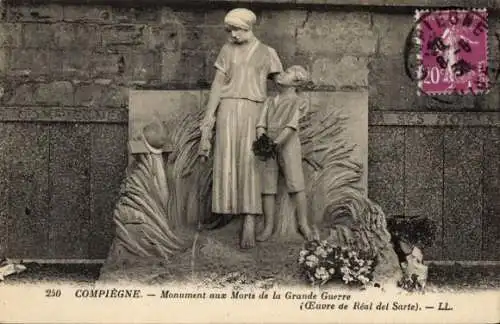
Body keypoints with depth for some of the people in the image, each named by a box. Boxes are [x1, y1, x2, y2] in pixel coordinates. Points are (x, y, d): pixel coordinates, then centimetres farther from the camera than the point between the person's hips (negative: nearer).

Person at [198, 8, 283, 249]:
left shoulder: (267, 53, 8)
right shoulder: (227, 50, 11)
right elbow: (217, 84, 7)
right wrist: (209, 115, -3)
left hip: (253, 112, -2)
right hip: (228, 110, 2)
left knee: (250, 164, -12)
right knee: (227, 162, -6)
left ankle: (249, 222, -17)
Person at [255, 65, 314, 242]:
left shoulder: (298, 102, 5)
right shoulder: (269, 102, 18)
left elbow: (291, 126, -9)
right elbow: (261, 125, 7)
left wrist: (276, 143, -23)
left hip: (288, 144, -4)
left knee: (295, 183, -11)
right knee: (267, 186, -1)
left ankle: (303, 224, -4)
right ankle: (268, 226, 2)